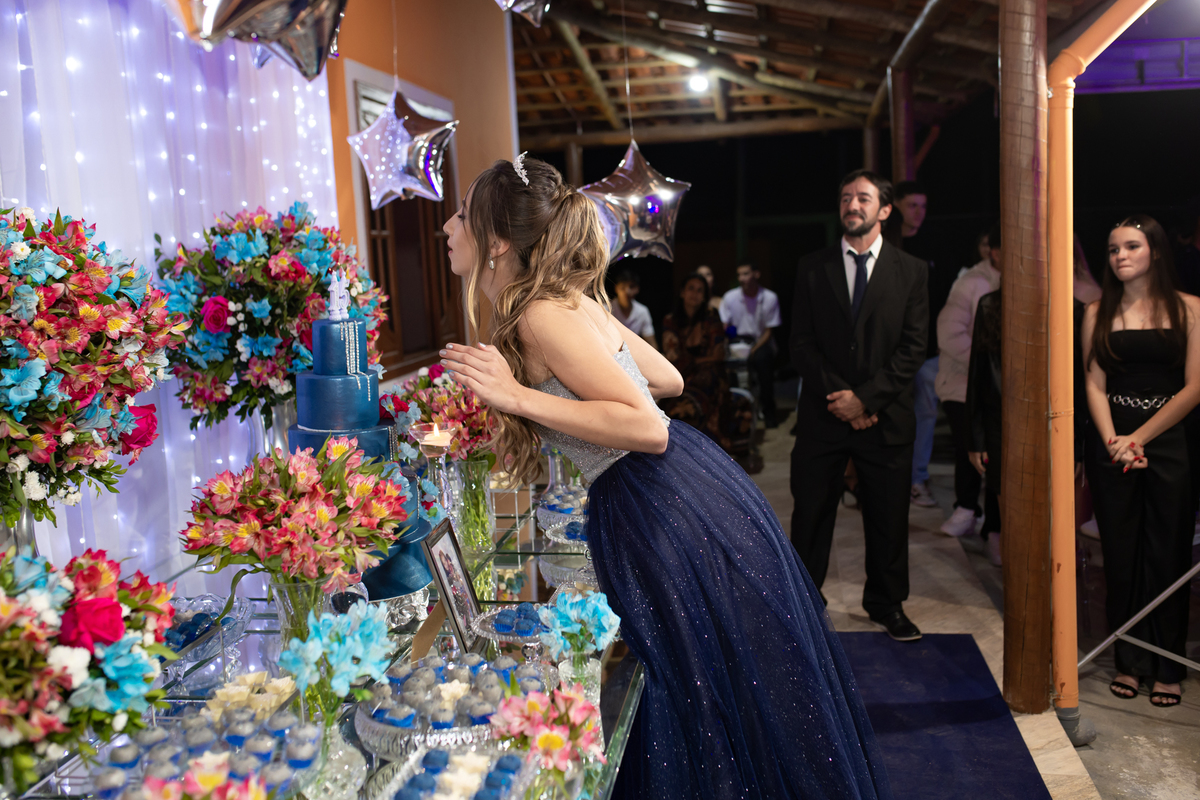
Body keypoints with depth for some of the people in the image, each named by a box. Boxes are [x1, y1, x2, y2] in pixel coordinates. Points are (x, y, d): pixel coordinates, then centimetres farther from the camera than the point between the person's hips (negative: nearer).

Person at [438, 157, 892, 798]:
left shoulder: (542, 314, -17)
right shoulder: (568, 299, 10)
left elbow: (648, 428, -24)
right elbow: (669, 379, 17)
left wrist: (517, 395, -22)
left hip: (671, 515, -9)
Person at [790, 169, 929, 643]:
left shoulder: (911, 271, 5)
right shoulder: (812, 268, 7)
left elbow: (913, 348, -2)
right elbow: (802, 343, 1)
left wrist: (865, 398, -12)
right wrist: (839, 397, -10)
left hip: (885, 416, 0)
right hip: (823, 416, 0)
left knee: (888, 518, 9)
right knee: (810, 515, 6)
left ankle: (887, 604, 27)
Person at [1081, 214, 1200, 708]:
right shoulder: (1099, 312, 7)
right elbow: (1094, 384, 2)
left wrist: (1140, 437, -11)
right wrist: (1113, 440, -12)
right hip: (1112, 443, 2)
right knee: (1120, 556, 5)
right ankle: (1130, 662, 16)